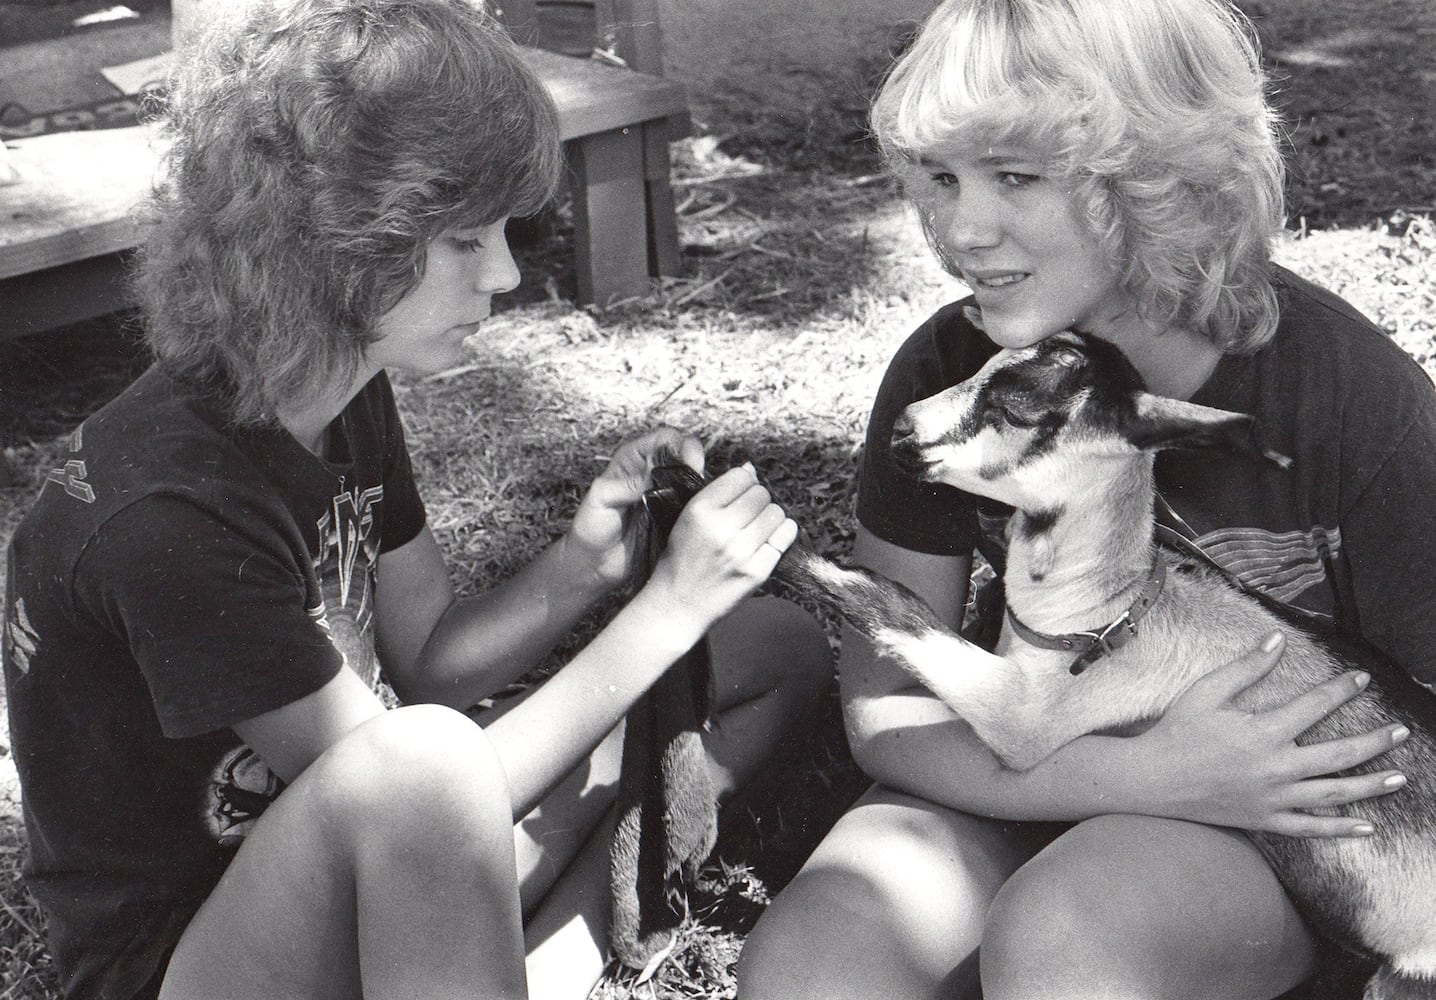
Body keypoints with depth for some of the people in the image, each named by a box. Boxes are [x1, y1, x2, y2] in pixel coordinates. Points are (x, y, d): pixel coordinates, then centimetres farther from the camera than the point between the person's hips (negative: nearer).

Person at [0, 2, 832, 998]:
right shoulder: (167, 511, -28)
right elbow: (424, 801, -25)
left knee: (776, 647, 3)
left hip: (351, 898, 8)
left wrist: (579, 564, -13)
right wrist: (669, 605, -23)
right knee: (424, 757, -42)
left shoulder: (348, 393, -2)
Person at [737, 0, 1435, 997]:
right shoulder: (944, 374, -10)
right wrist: (1144, 773, -23)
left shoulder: (1352, 393, -18)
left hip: (1283, 831, -2)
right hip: (1034, 785, 2)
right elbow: (886, 713, -10)